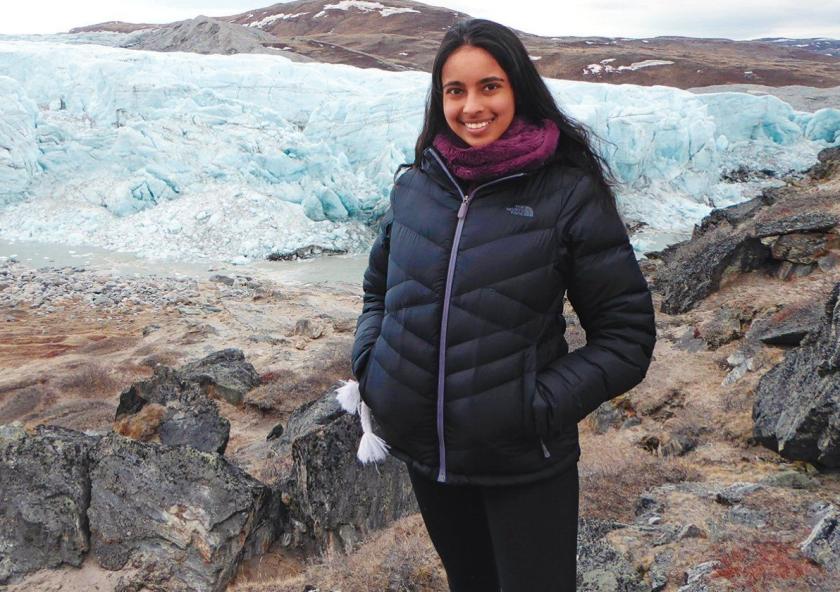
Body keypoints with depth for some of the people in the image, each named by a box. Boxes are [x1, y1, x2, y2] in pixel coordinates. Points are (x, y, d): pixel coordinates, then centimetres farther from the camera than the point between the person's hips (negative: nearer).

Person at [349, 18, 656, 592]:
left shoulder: (569, 193, -12)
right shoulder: (415, 184, 1)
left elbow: (628, 332, -9)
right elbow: (379, 289, 17)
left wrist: (545, 405, -18)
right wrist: (370, 363, 1)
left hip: (524, 465, -4)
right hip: (423, 454, 5)